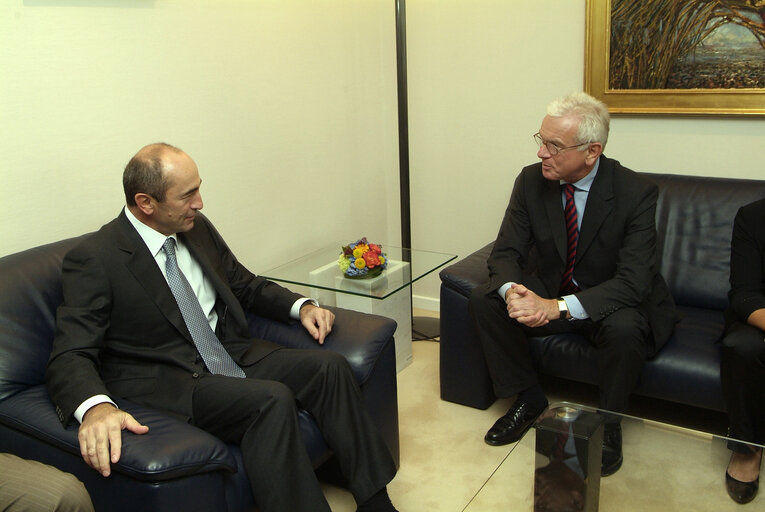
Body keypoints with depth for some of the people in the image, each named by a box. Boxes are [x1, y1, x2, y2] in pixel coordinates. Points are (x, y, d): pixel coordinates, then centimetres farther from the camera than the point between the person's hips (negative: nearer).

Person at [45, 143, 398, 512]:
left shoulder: (198, 229, 9)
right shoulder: (94, 259, -11)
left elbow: (246, 285, 22)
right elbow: (70, 356, -17)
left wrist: (301, 305, 4)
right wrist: (96, 408, -39)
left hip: (232, 356, 7)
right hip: (166, 383, -7)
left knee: (328, 366, -13)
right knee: (272, 399, -31)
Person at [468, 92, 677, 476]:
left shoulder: (636, 193, -21)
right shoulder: (531, 181, -9)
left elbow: (634, 282, -28)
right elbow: (505, 252, -7)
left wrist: (558, 307, -40)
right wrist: (512, 290, -32)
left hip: (610, 304, -4)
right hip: (547, 294, 4)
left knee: (624, 329, -36)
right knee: (483, 300, -18)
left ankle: (608, 421, -6)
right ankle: (528, 398, 2)